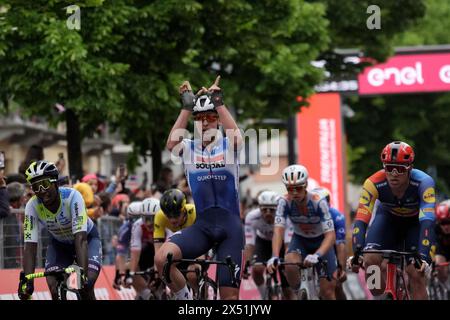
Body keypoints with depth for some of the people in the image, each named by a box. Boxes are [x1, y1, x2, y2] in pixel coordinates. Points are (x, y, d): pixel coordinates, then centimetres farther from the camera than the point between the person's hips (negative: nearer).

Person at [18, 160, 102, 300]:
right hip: (59, 243, 3)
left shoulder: (72, 197, -34)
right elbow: (30, 246, -28)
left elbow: (80, 238, -41)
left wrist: (82, 272, -51)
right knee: (54, 290, -17)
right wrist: (26, 280, -40)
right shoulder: (32, 206, -26)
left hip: (87, 238, -3)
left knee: (86, 287, -23)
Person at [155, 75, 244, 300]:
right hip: (202, 225, 1)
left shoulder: (228, 146, 3)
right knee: (162, 258, -27)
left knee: (230, 294, -2)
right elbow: (171, 143, -18)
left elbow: (236, 137, -22)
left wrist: (218, 102, -20)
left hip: (230, 226, -1)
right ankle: (185, 300, -2)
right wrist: (187, 107, -17)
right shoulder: (188, 148, 6)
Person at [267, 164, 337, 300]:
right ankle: (297, 295, -3)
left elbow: (330, 235, -36)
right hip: (300, 240, 1)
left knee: (327, 292, -7)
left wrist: (317, 255, -54)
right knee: (290, 266, -32)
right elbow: (278, 230, -32)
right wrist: (274, 257, -49)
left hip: (321, 241, -1)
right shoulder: (284, 202, -24)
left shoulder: (319, 202, -31)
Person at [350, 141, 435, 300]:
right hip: (388, 217, 1)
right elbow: (361, 220, -39)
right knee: (370, 260, -22)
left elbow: (427, 221, -45)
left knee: (416, 273, -17)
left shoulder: (423, 182, -37)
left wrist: (424, 257, -56)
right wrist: (357, 253, -53)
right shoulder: (374, 183, -34)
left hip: (416, 220, -1)